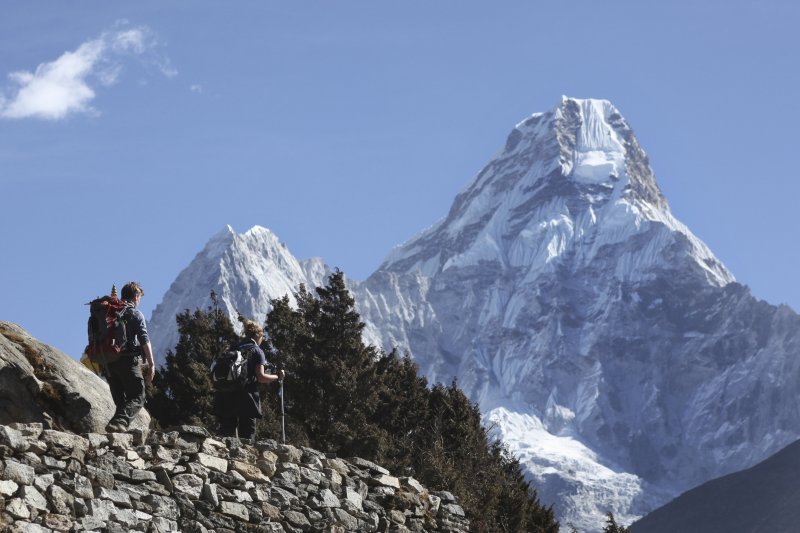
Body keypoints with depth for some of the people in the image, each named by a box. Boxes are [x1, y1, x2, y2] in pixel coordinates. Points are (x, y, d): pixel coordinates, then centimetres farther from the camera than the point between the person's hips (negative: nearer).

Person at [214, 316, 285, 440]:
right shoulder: (257, 351, 0)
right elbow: (261, 377, -8)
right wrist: (278, 377, 4)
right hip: (246, 397, -5)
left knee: (227, 433, 8)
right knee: (247, 435, -1)